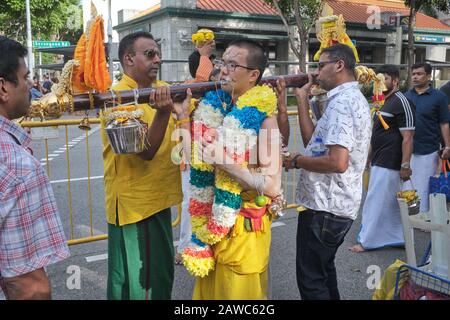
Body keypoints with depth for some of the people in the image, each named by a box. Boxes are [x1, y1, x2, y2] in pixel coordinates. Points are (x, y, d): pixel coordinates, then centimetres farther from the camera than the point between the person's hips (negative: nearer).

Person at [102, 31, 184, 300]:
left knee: (162, 274, 22)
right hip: (134, 203, -8)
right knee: (135, 280, 6)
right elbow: (147, 150, -25)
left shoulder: (162, 89, 5)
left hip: (159, 198, 8)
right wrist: (163, 111, -39)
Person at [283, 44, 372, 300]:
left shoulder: (341, 102, -18)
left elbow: (338, 162, -28)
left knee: (311, 279, 2)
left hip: (325, 207, -11)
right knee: (324, 269, 25)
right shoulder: (355, 98, 15)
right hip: (341, 204, 11)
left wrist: (297, 161, -15)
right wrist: (303, 100, 8)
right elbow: (314, 141, 11)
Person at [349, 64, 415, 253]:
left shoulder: (401, 102, -14)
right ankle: (399, 238, 26)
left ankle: (366, 241, 8)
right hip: (379, 162, 9)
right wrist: (369, 156, 21)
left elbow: (407, 138, -17)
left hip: (388, 164, -9)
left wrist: (405, 165, -20)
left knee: (376, 202, -2)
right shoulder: (383, 101, 14)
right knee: (392, 204, 15)